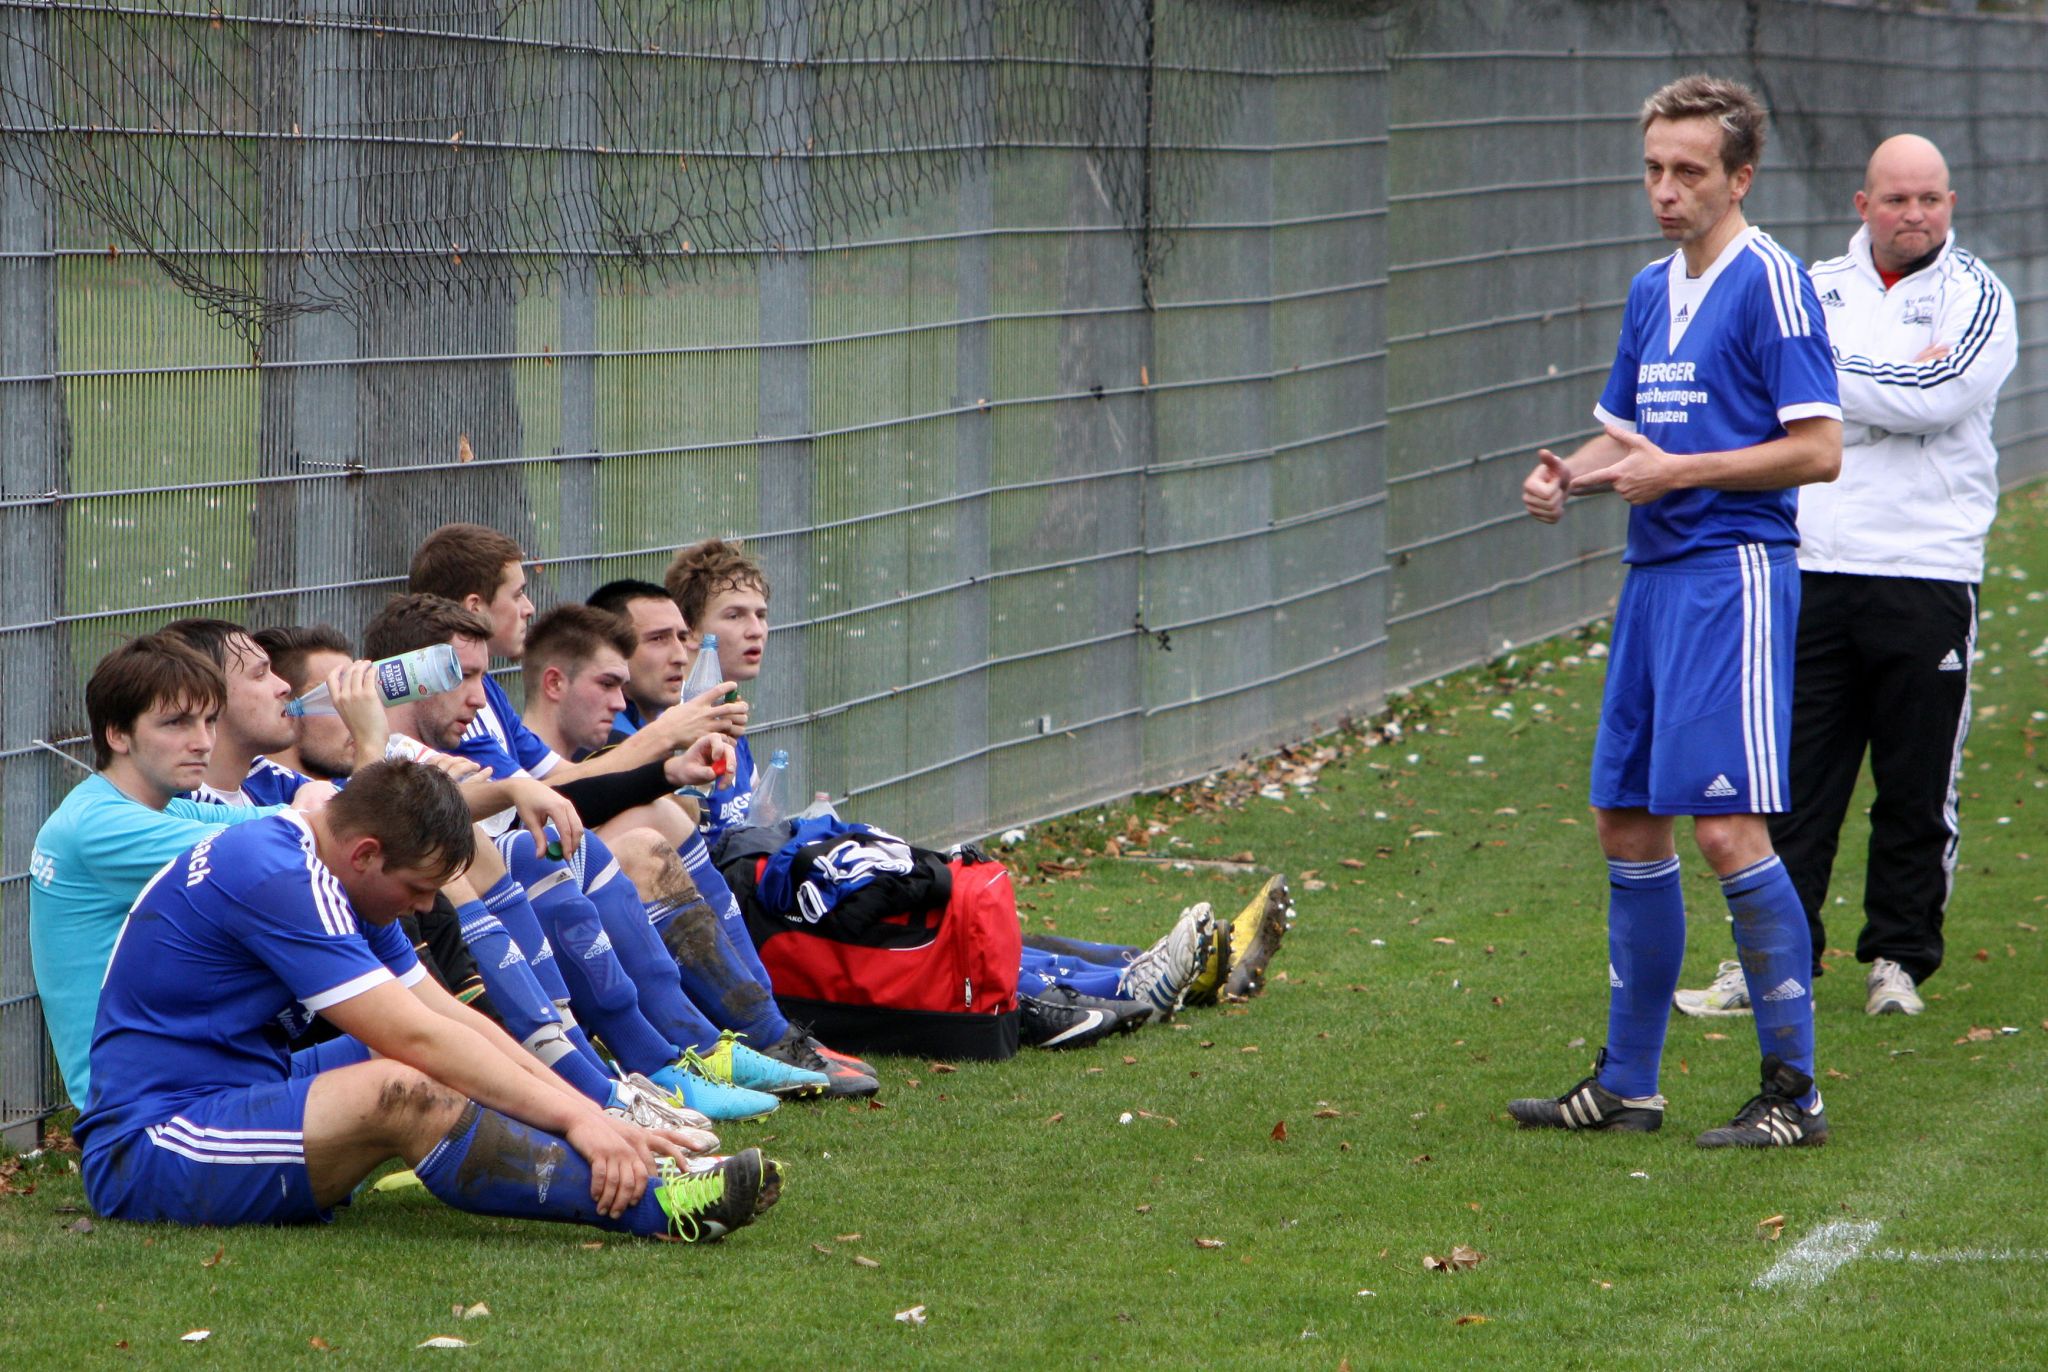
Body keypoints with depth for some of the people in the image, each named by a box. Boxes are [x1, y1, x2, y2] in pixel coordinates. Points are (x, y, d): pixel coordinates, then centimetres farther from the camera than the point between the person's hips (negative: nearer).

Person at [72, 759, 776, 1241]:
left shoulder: (327, 879, 11)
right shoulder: (271, 878, -20)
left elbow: (454, 1020, 9)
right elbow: (417, 1035, -24)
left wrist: (591, 1116, -1)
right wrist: (574, 1117, -22)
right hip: (144, 1153, -10)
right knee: (405, 1094, -30)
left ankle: (624, 1165, -14)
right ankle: (646, 1203, -31)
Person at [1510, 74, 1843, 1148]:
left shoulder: (1769, 281, -9)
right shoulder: (1652, 291, 16)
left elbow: (1818, 449, -14)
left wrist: (1675, 473, -16)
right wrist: (1565, 476, 5)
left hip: (1732, 574, -9)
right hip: (1652, 576, 9)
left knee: (1727, 827, -13)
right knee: (1627, 826, 10)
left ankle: (1793, 1090, -6)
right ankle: (1627, 1085, 19)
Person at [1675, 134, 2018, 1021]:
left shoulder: (1976, 297, 3)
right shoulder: (1812, 289, 12)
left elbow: (1940, 395, -14)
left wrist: (1829, 374, -8)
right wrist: (1897, 385, -8)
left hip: (1927, 574, -2)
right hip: (1813, 570, 2)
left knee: (1918, 789, 3)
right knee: (1792, 779, 1)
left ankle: (1899, 957, 15)